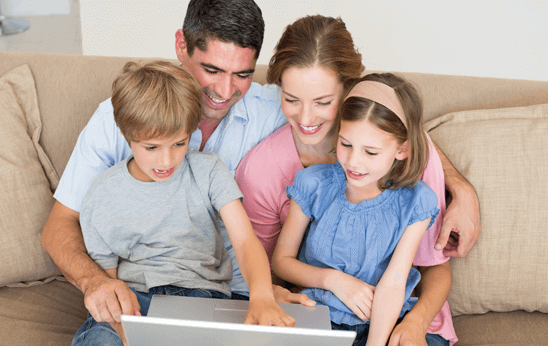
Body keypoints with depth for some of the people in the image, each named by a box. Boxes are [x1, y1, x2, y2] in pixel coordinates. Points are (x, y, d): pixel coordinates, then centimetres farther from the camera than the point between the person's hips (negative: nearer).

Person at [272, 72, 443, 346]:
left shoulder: (415, 203, -7)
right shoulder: (314, 185, -5)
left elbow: (392, 284, -13)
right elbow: (281, 259, 4)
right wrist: (333, 279, -11)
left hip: (382, 323, 0)